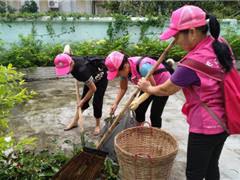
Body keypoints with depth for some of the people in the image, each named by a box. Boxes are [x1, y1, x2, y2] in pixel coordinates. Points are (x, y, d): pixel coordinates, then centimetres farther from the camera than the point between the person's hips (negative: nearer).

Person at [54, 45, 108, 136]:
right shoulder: (67, 58, -26)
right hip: (91, 78, 7)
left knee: (97, 102, -6)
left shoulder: (81, 70, -45)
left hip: (101, 79, -7)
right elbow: (67, 46, 0)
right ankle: (74, 122, 23)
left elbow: (93, 89, -32)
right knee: (83, 100, 10)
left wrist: (82, 101, -17)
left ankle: (97, 125, 16)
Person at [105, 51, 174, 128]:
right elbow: (123, 88, -3)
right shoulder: (123, 69, -16)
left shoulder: (143, 67, -40)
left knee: (155, 115, -8)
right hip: (149, 85, 7)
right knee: (139, 110, 7)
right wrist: (115, 104, -13)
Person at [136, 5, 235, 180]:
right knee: (212, 166, 26)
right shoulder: (221, 43, -5)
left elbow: (166, 90, -12)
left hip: (205, 127, -8)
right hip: (225, 121, 9)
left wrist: (147, 88, 8)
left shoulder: (191, 64, -27)